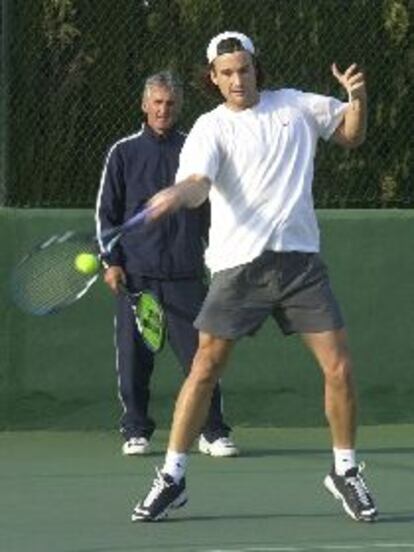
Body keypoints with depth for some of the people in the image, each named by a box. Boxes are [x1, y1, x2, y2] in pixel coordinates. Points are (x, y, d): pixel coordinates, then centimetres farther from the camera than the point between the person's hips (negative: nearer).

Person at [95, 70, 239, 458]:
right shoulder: (124, 152, 7)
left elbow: (210, 209, 16)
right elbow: (106, 212, 8)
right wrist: (112, 261, -1)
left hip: (186, 275, 0)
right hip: (136, 275, 0)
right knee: (133, 358, 0)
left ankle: (213, 432, 1)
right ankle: (136, 431, 11)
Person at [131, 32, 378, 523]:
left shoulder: (296, 106, 11)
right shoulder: (211, 129, -1)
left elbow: (350, 134, 24)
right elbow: (197, 183, -18)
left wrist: (358, 98, 3)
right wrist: (179, 193, -42)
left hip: (300, 259, 3)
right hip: (238, 264, -2)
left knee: (339, 368, -2)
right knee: (205, 367, -7)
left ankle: (345, 472, 16)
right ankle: (172, 478, 2)